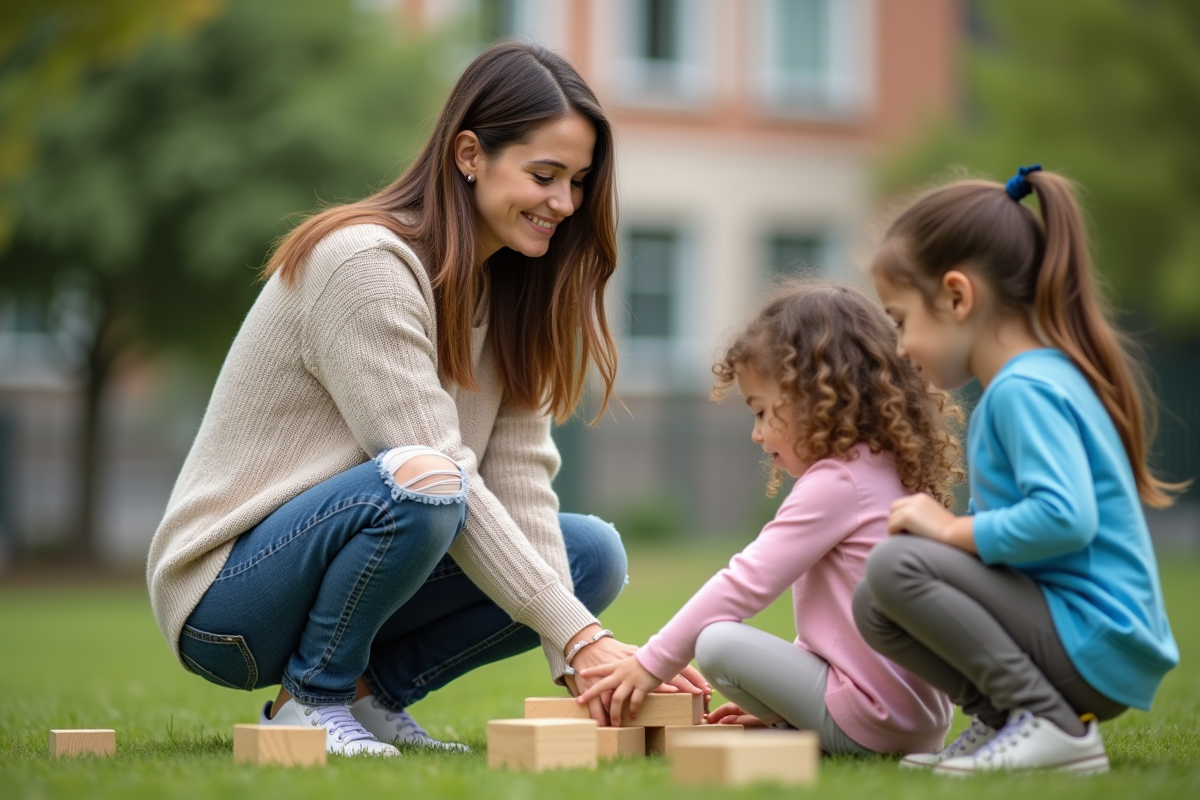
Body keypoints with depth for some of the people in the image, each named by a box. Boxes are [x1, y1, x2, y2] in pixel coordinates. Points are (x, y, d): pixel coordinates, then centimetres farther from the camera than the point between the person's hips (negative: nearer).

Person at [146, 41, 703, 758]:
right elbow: (433, 474, -26)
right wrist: (577, 634, -28)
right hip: (226, 595, -8)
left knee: (595, 555, 0)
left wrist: (573, 659, -17)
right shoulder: (366, 263, -21)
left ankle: (369, 693, 3)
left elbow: (520, 477, -4)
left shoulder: (505, 286, 6)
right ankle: (311, 701, -13)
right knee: (420, 486, -35)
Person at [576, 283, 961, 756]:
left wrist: (651, 664, -8)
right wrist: (780, 700, 22)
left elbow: (745, 583, -14)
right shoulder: (888, 471, 15)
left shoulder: (834, 483, -14)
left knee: (718, 643, -17)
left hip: (871, 721, -10)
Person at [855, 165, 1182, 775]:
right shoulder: (1043, 376, 17)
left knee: (896, 566, -21)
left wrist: (952, 530, -17)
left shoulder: (1023, 389, -16)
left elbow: (1063, 517, -30)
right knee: (873, 610, 10)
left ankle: (1052, 726, -15)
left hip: (1097, 648, -10)